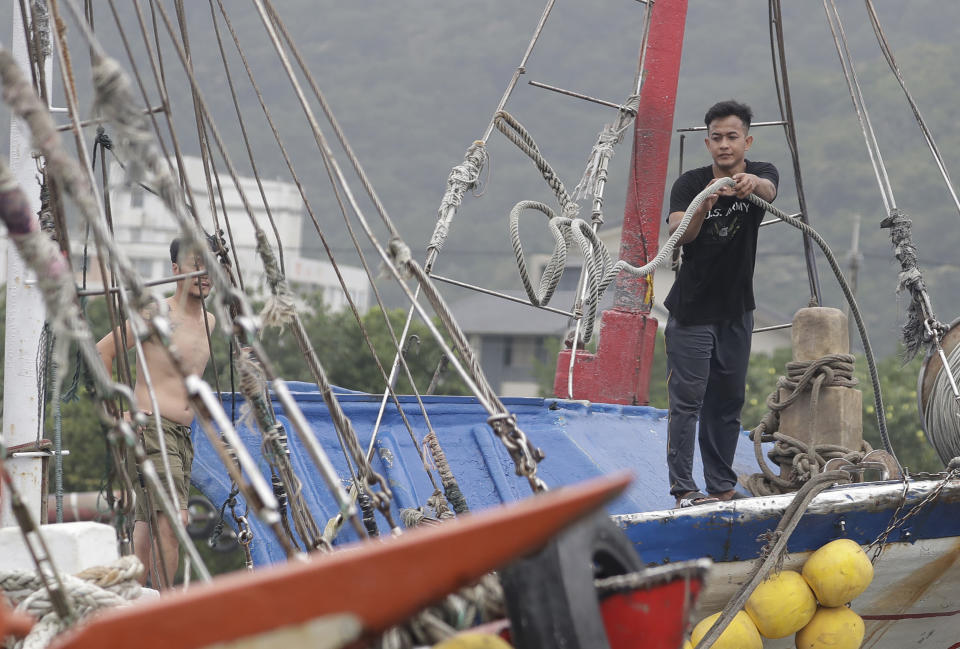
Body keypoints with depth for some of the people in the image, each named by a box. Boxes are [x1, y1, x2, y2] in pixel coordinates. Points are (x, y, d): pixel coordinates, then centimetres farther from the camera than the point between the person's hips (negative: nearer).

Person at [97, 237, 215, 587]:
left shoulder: (209, 321, 16)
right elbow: (102, 351, -8)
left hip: (182, 436, 8)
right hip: (151, 429, -8)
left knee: (149, 526, 9)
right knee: (173, 519, -19)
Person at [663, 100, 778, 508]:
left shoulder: (760, 174, -5)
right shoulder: (690, 184, -10)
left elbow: (769, 191, -30)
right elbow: (678, 234, -26)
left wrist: (752, 183, -56)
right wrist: (702, 208, -48)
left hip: (737, 312, 3)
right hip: (691, 312, -3)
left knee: (728, 404, 9)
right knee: (687, 401, -9)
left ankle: (722, 488, 15)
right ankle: (683, 489, -10)